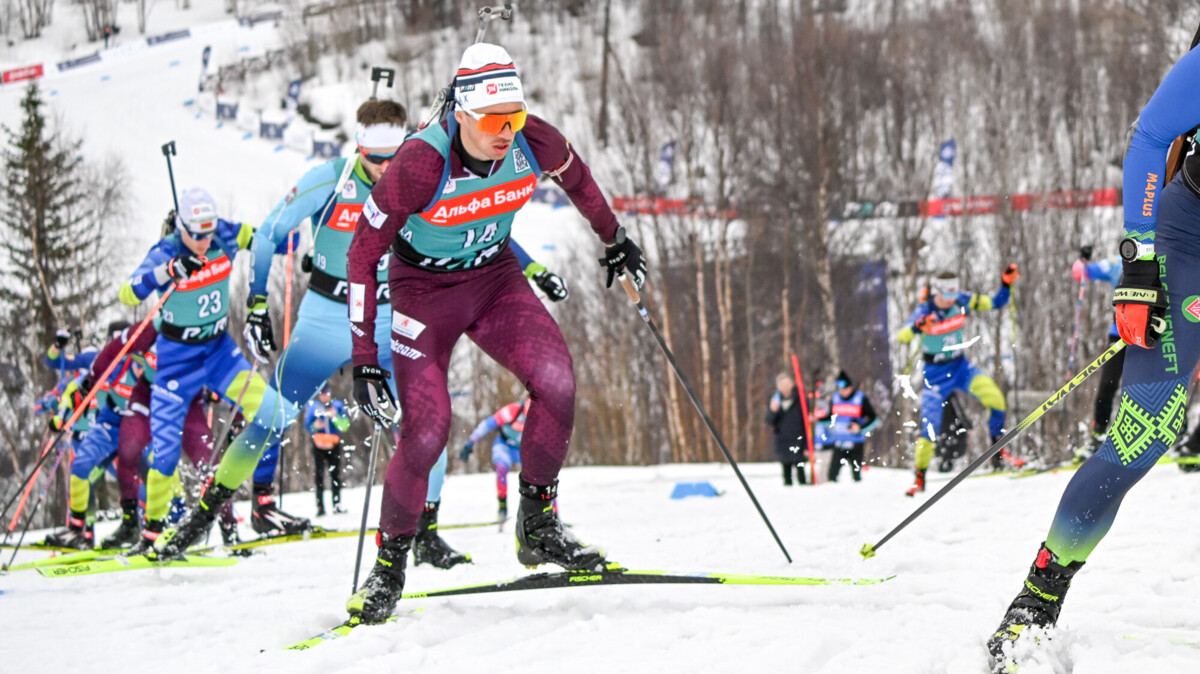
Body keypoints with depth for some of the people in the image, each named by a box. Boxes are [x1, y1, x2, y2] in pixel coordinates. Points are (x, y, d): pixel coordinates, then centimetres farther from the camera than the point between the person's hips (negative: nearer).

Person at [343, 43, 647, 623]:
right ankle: (389, 565, 3)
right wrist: (364, 360, -24)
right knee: (427, 430, -17)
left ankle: (538, 530, -2)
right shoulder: (421, 163, -31)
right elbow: (363, 254, -22)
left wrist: (613, 239, 21)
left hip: (494, 276, 4)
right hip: (423, 288, -4)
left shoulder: (534, 142, -20)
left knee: (557, 380, -20)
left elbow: (575, 176, 7)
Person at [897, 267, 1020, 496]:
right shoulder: (925, 311, -18)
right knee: (930, 426, -9)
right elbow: (902, 336, -32)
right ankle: (920, 476, 11)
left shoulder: (961, 302, -8)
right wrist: (918, 326, -53)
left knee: (994, 397, -22)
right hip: (935, 372, -3)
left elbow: (995, 303, 3)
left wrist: (1006, 284, -14)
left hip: (960, 366, 3)